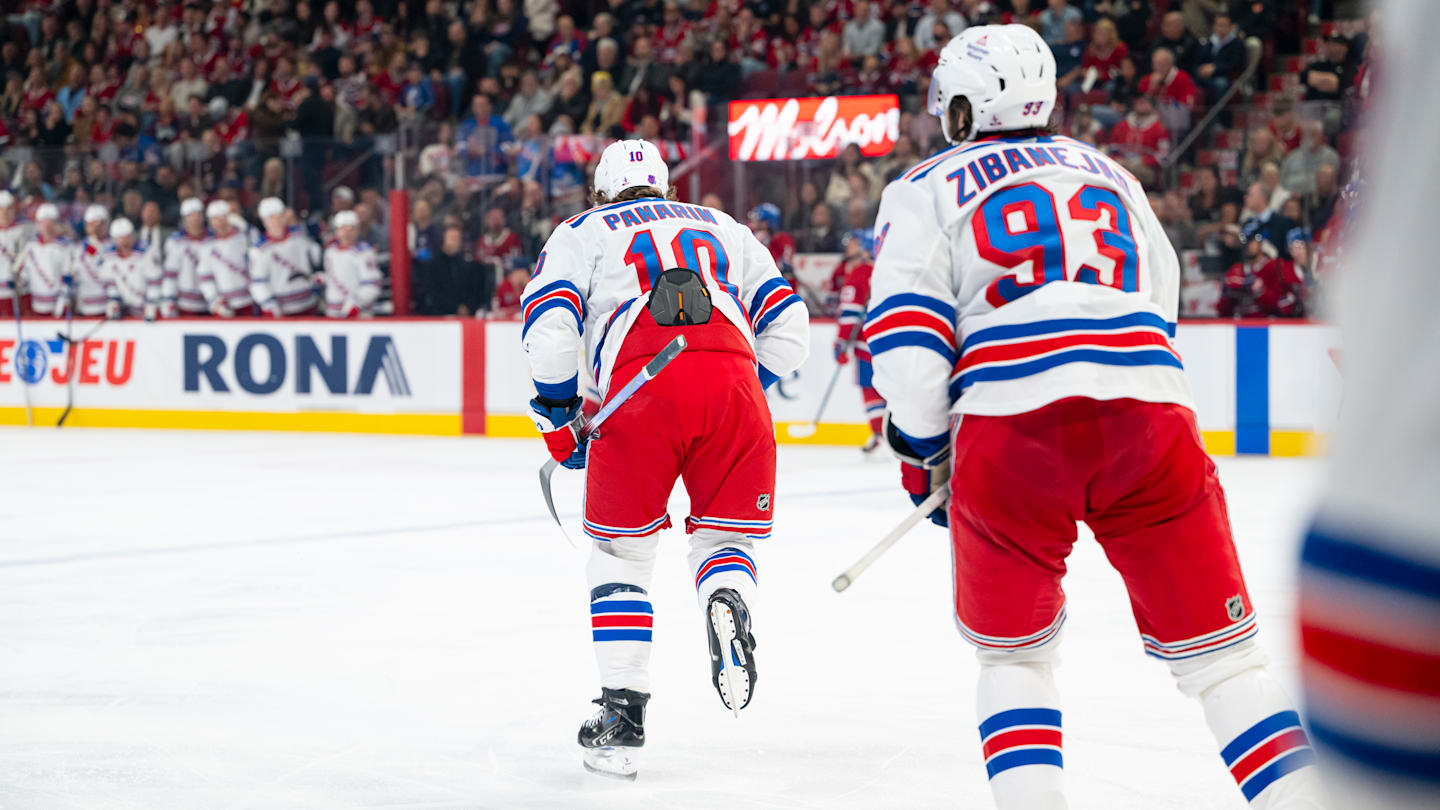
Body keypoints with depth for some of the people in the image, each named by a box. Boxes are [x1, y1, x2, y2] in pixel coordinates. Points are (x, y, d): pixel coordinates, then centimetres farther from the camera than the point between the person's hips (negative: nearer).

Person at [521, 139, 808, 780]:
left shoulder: (583, 232, 24)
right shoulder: (726, 228, 33)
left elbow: (549, 325, 7)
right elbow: (788, 330, 25)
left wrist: (559, 417, 18)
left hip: (641, 382, -2)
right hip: (733, 379, 2)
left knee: (620, 549, 15)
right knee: (723, 536, 18)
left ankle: (622, 709, 9)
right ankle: (727, 601, -17)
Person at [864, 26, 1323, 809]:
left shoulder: (927, 189, 15)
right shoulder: (1112, 175, 29)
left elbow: (906, 331, 3)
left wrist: (922, 451, 14)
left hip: (1008, 425, -2)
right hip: (1150, 410, 2)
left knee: (1012, 649, 18)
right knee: (1215, 649, 7)